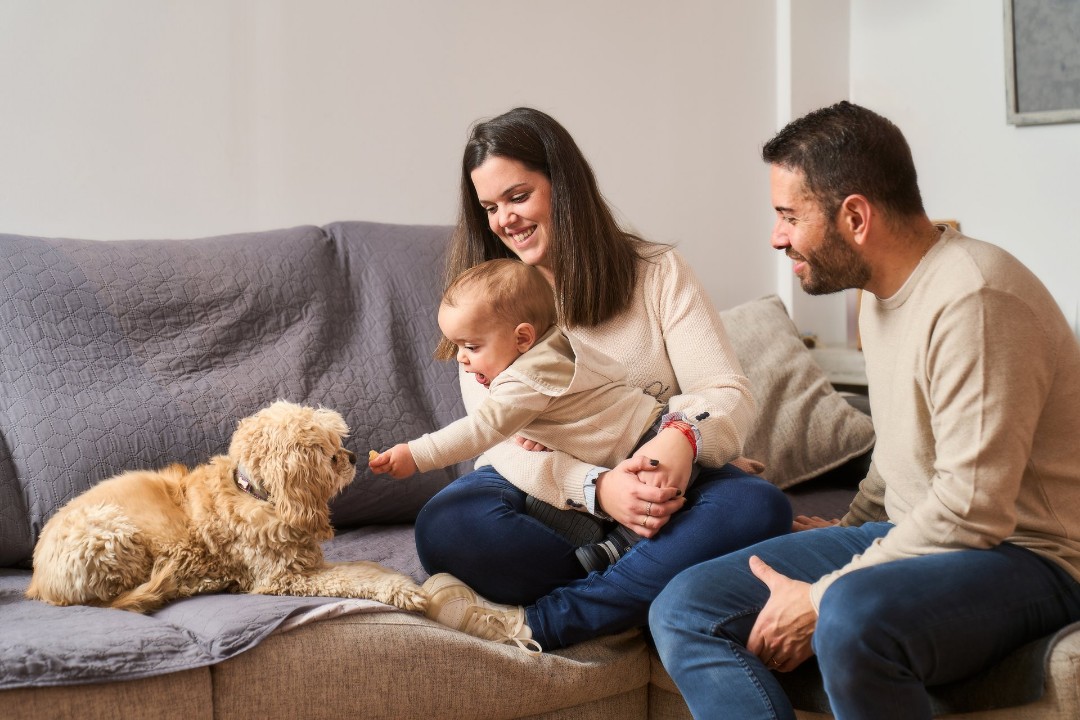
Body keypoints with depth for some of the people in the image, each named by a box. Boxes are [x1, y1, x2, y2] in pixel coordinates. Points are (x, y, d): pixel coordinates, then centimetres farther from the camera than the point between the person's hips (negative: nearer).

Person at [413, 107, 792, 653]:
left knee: (759, 507, -32)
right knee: (445, 525, -32)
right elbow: (500, 443, -3)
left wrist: (684, 437, -27)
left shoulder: (657, 272, 7)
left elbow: (730, 394, -2)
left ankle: (532, 623, -31)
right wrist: (597, 487, -23)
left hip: (659, 490, 1)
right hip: (546, 496, -1)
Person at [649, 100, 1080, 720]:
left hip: (1023, 556, -9)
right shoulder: (882, 291, 10)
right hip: (905, 535, 9)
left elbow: (971, 511, -25)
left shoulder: (975, 298, -21)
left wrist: (823, 597, -20)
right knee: (685, 609, -5)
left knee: (853, 618, -41)